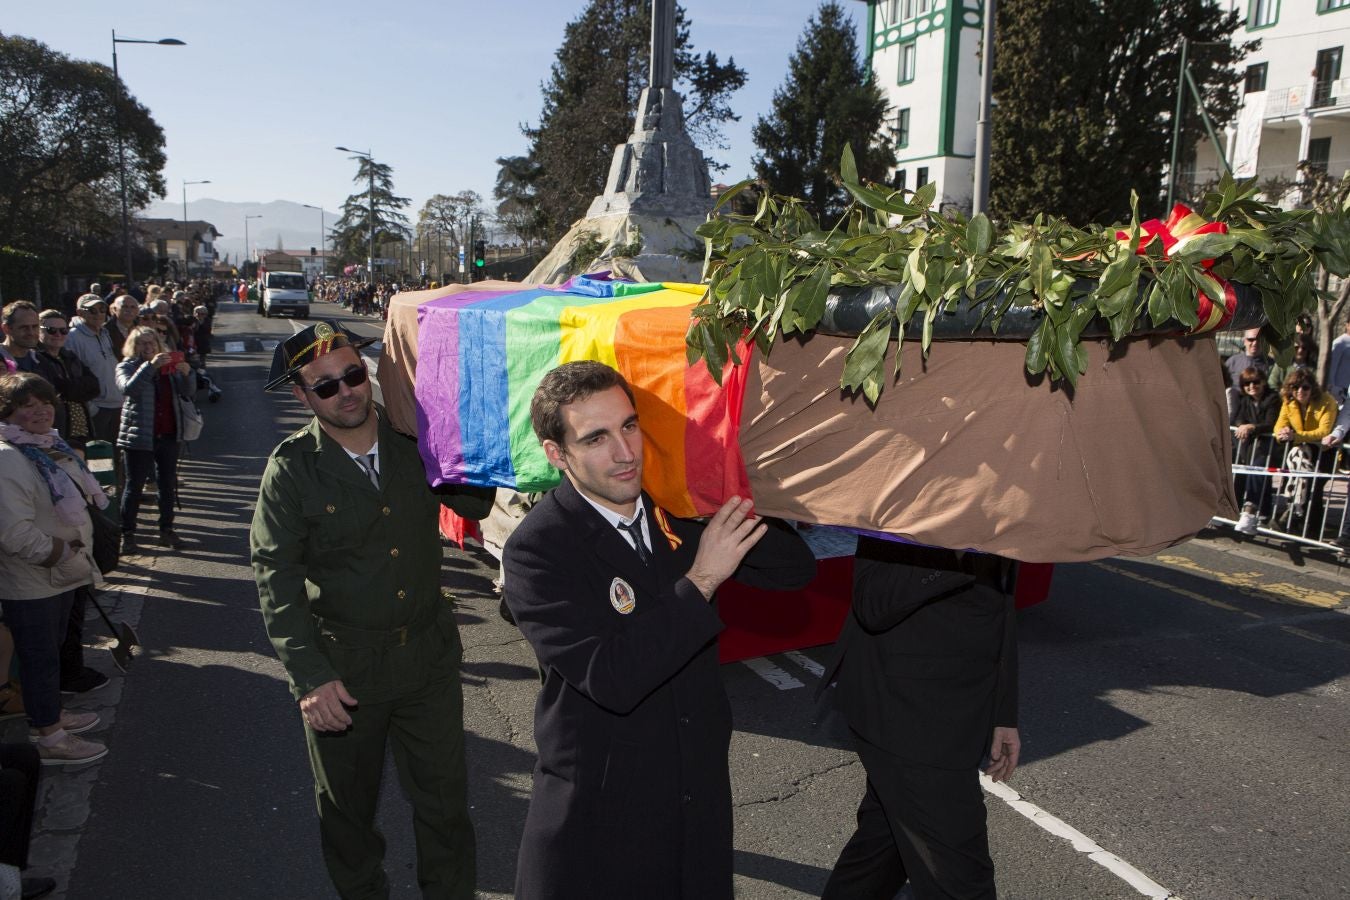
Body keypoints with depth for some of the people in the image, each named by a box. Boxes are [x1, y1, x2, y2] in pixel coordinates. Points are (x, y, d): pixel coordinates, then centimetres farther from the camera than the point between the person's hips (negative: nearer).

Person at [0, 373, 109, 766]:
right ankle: (50, 740, 16)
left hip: (61, 573, 9)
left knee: (50, 650, 23)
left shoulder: (50, 446, 8)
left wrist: (73, 552, 13)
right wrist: (61, 554, -19)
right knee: (39, 657, 4)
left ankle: (53, 714, 40)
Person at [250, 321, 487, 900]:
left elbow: (476, 504, 5)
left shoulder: (416, 440, -4)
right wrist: (310, 675, -22)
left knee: (445, 800, 13)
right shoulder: (292, 468, -11)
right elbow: (276, 577, -14)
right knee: (346, 806, 19)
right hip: (343, 668, -1)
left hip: (430, 654, 1)